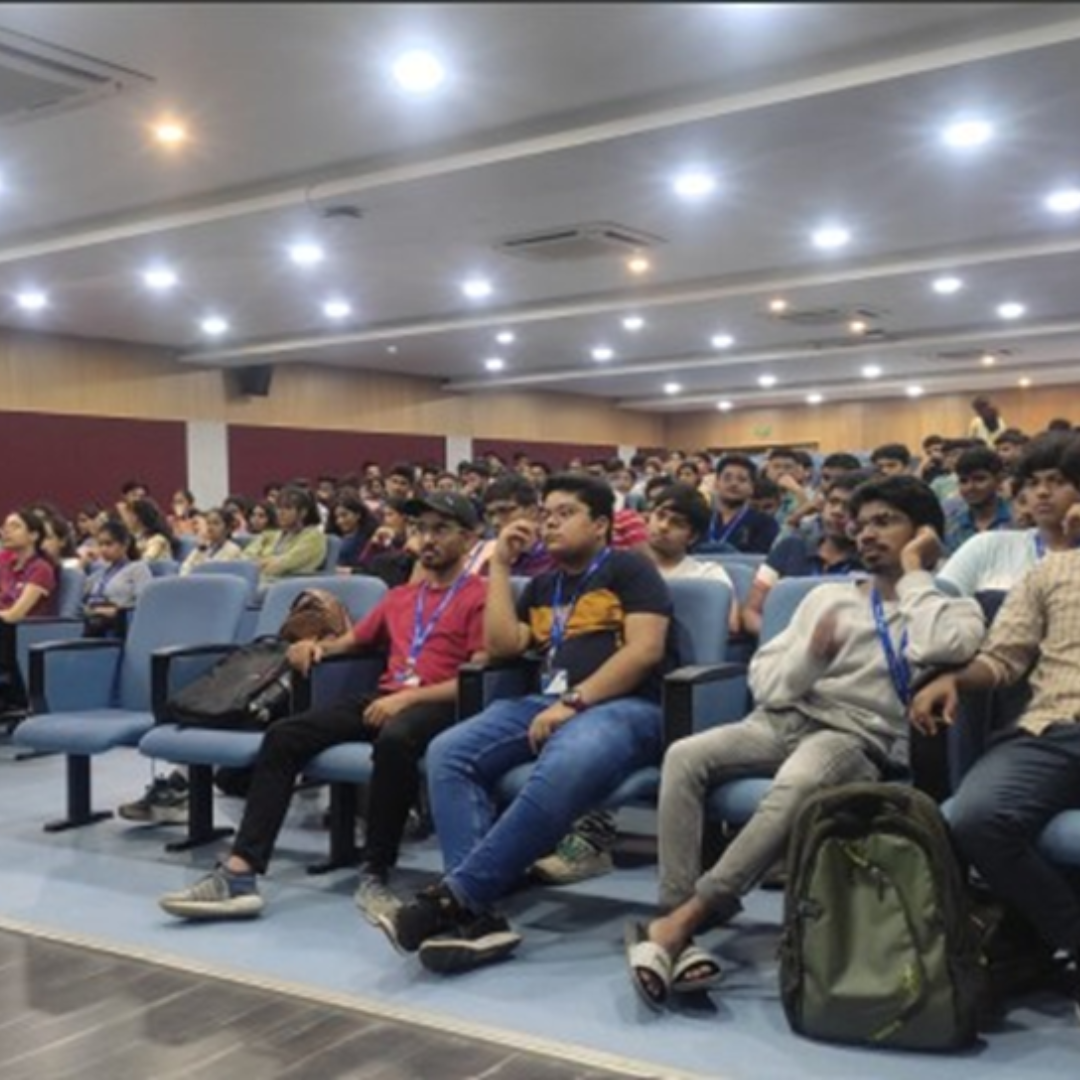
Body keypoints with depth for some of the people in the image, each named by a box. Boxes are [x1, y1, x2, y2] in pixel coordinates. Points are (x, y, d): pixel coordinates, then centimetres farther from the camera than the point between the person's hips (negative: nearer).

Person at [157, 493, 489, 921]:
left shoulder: (479, 596, 3)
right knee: (283, 736, -14)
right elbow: (352, 640, 32)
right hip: (384, 699, 7)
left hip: (438, 705, -7)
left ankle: (374, 877, -26)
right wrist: (317, 647, 8)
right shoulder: (401, 595, 26)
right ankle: (240, 873, -21)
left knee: (394, 740, -41)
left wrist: (409, 696, -19)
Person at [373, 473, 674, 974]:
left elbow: (645, 650, -8)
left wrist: (575, 701, -16)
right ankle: (478, 912, -30)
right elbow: (501, 645, 12)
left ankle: (456, 896, -33)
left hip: (622, 706, -6)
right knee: (448, 753, -20)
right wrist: (501, 565, 14)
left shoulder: (629, 568, 7)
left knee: (563, 771, -40)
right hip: (548, 702, 7)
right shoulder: (543, 586, 26)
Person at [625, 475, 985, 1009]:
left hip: (859, 738, -4)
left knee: (798, 785, -38)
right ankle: (677, 931, -27)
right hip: (786, 720, 4)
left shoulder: (954, 608, 12)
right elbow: (764, 682, 15)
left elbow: (935, 647, -15)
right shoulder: (827, 596, 23)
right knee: (684, 756, -24)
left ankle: (683, 919, -33)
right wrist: (812, 652, -6)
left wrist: (913, 572, 0)